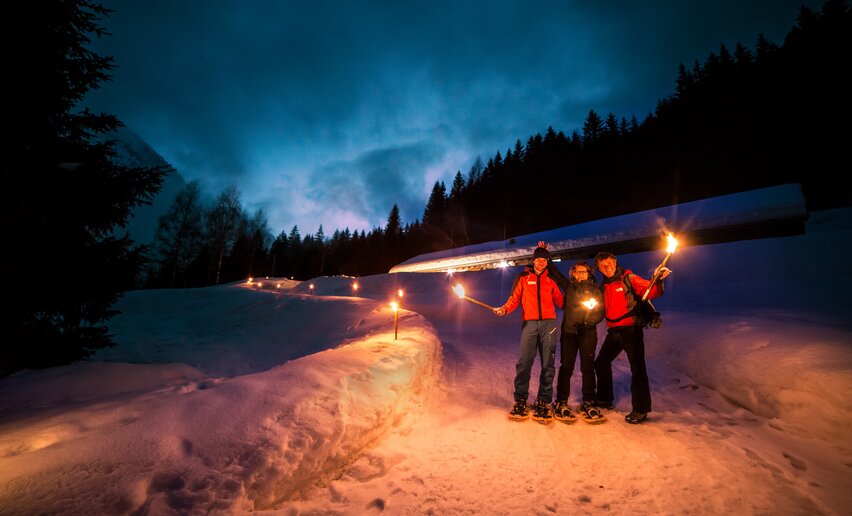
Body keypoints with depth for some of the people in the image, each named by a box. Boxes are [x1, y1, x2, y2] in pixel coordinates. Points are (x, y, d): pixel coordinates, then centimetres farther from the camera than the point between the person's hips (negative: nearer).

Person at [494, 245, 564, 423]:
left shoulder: (550, 281, 18)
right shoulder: (523, 278, 13)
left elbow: (560, 301, 16)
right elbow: (515, 298, 7)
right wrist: (504, 309, -10)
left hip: (548, 323, 2)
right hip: (529, 323, -2)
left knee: (548, 364, 0)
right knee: (524, 362, -8)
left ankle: (543, 402, 7)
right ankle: (520, 400, 3)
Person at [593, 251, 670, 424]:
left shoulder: (629, 279, -5)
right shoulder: (604, 286, 13)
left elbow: (649, 291, -16)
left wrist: (657, 280, -33)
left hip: (631, 329, -7)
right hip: (613, 331, 7)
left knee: (637, 368, -6)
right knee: (601, 363, 15)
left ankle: (641, 409, 5)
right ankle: (604, 399, 33)